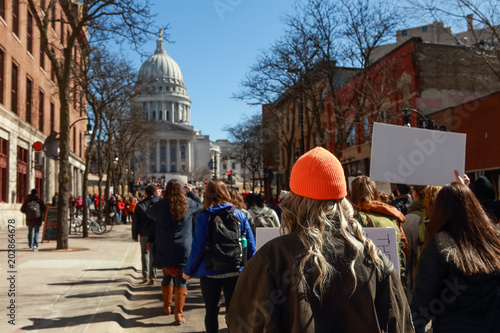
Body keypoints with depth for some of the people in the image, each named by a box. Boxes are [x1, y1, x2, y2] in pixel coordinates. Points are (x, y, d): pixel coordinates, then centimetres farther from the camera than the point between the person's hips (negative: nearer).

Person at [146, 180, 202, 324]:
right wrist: (190, 192, 21)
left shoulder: (161, 205, -5)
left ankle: (167, 307, 32)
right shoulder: (189, 204, -4)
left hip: (164, 249, 2)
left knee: (167, 277, 19)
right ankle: (178, 314, 0)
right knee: (181, 281, 2)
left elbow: (148, 213, 13)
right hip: (183, 249, -1)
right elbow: (200, 204, 17)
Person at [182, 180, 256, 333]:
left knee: (211, 311, 16)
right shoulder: (239, 214, -2)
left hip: (210, 273, -1)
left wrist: (188, 271, 3)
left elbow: (197, 249, -11)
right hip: (235, 272, 2)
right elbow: (251, 246, -1)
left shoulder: (203, 217, -10)